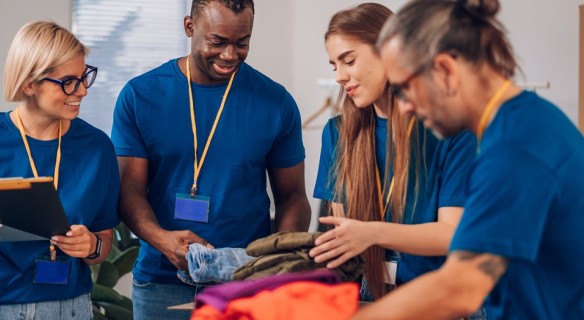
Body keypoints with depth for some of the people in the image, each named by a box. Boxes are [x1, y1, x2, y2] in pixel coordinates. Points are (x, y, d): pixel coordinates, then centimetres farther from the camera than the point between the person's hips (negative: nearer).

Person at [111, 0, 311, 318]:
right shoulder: (139, 95, -2)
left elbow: (291, 194, 5)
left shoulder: (276, 102, -1)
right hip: (162, 280, 0)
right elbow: (129, 188, -3)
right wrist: (161, 238, -23)